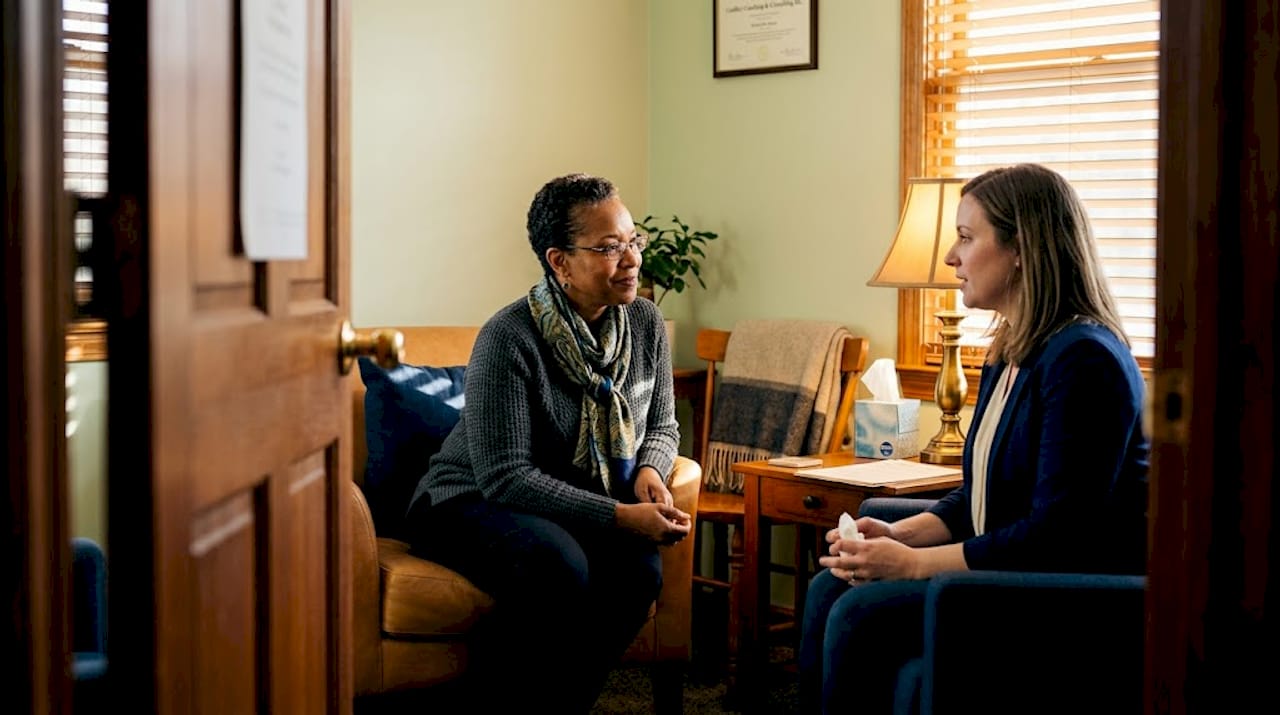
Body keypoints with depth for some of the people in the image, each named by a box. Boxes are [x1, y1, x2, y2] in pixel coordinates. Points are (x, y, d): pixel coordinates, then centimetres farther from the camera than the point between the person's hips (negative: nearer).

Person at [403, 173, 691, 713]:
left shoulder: (645, 323, -2)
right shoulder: (509, 338, -22)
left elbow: (662, 425, 13)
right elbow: (506, 478, -24)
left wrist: (649, 470, -12)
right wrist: (620, 517, -29)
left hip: (580, 513, 6)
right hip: (469, 504, -5)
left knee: (639, 567, -26)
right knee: (559, 566, -36)